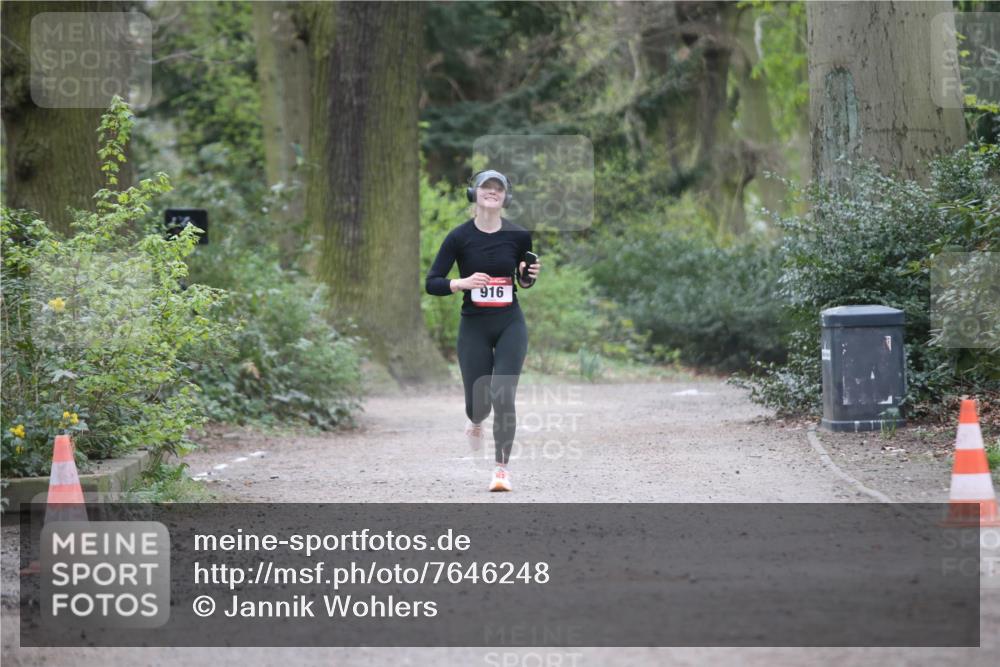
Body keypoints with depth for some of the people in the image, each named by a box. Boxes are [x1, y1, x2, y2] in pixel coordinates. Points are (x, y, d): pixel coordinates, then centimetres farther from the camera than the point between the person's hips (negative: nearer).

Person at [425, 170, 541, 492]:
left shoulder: (519, 235, -2)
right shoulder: (459, 237, -7)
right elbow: (431, 283, -7)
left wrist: (529, 277, -9)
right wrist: (463, 283, -24)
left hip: (510, 325, 0)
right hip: (474, 327, 0)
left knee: (503, 394, -14)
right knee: (478, 401, 4)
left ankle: (502, 468, -4)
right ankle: (476, 422, 43)